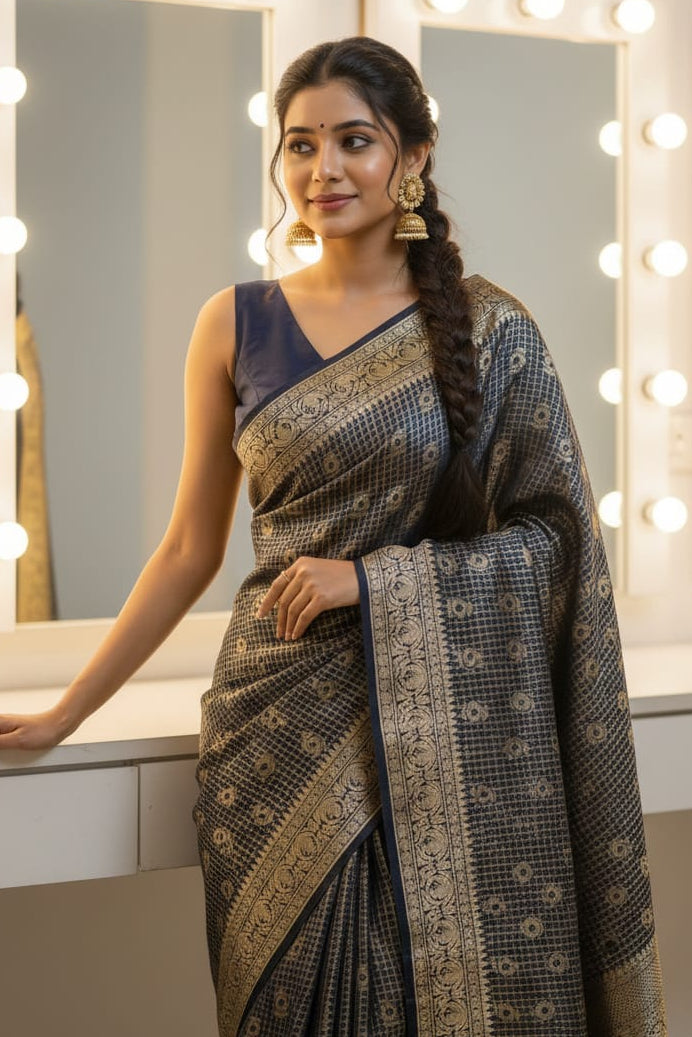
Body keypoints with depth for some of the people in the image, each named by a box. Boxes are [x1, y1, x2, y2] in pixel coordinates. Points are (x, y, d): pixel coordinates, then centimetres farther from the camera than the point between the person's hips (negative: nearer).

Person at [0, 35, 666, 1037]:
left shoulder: (489, 327, 0)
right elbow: (190, 550, 9)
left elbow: (553, 532, -2)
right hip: (286, 728, 1)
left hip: (452, 723, -1)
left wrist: (373, 578, -13)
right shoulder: (236, 324, 5)